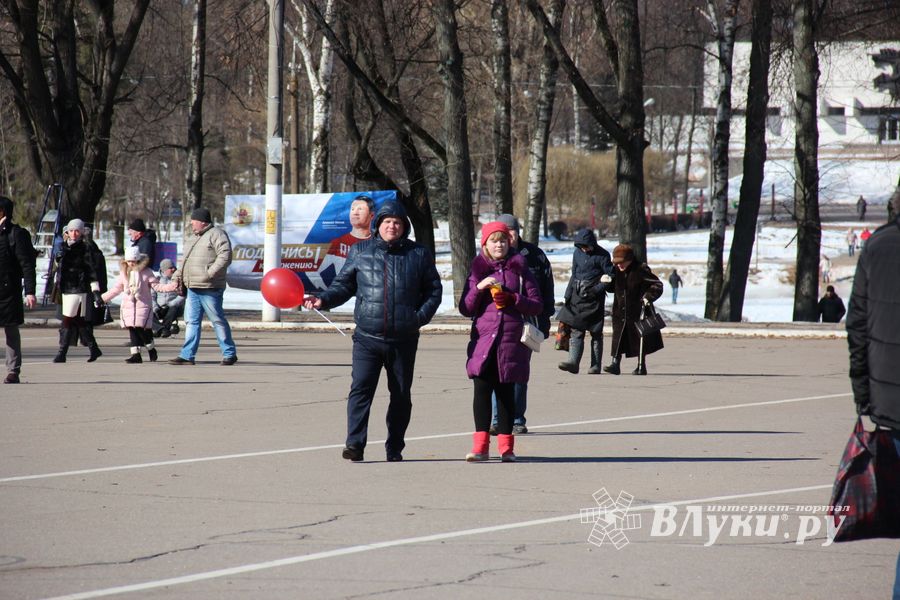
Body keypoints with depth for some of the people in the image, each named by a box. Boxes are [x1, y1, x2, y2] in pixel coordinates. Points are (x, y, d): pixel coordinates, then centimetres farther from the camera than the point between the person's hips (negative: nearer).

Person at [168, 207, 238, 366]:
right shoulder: (193, 238, 21)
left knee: (218, 320, -2)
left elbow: (225, 256, -18)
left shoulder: (216, 234, -7)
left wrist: (209, 274, -23)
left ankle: (229, 354, 7)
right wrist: (177, 278, 15)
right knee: (191, 321, 6)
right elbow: (185, 261, 27)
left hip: (210, 289, -9)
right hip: (193, 288, 9)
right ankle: (187, 355, 7)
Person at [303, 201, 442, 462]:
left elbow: (434, 289, 10)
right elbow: (344, 285, 11)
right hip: (367, 337, -1)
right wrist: (323, 299, -6)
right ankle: (355, 444, -17)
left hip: (404, 340, 1)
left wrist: (421, 316, -5)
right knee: (361, 388, -14)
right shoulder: (360, 252, 7)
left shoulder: (419, 254, 6)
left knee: (401, 394, 7)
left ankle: (394, 448, 17)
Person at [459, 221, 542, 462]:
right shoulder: (478, 270, 11)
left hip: (511, 341, 0)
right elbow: (465, 309, 7)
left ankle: (506, 446, 10)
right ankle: (480, 445, -14)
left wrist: (513, 299, -10)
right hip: (483, 340, 0)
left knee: (506, 392, 4)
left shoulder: (519, 269, 9)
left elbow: (537, 306, 5)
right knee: (482, 389, -12)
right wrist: (478, 288, -9)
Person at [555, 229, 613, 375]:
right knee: (576, 330, -4)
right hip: (578, 296, 5)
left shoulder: (602, 255, -5)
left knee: (596, 332, 0)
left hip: (594, 297, -5)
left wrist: (596, 290, -17)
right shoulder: (577, 253, 11)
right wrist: (568, 295, 11)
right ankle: (573, 362, -11)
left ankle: (595, 365, 4)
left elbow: (610, 277, -6)